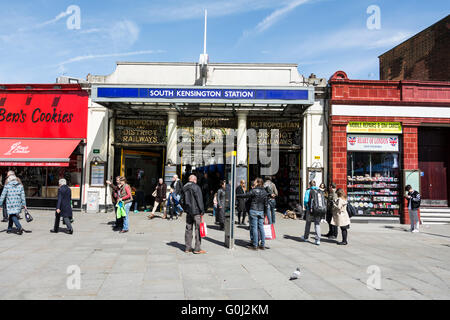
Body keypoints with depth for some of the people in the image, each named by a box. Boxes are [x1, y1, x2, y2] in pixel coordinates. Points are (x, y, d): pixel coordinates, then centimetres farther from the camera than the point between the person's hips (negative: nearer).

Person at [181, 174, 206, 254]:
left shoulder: (184, 188, 12)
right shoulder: (196, 187, -12)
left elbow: (182, 200, 18)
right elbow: (199, 200, -15)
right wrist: (202, 211, -10)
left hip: (188, 211, 7)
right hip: (196, 211, -7)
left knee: (188, 229, 11)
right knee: (198, 229, -3)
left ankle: (187, 248, 16)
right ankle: (197, 249, -2)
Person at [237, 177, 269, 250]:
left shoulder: (254, 190, -10)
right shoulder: (264, 192, 8)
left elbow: (245, 195, -11)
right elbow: (266, 203, 10)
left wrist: (236, 195, -2)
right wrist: (264, 212, 17)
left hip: (254, 211, -6)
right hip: (261, 211, 6)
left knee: (254, 228, -2)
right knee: (261, 228, 10)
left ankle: (255, 245, 2)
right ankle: (262, 245, 14)